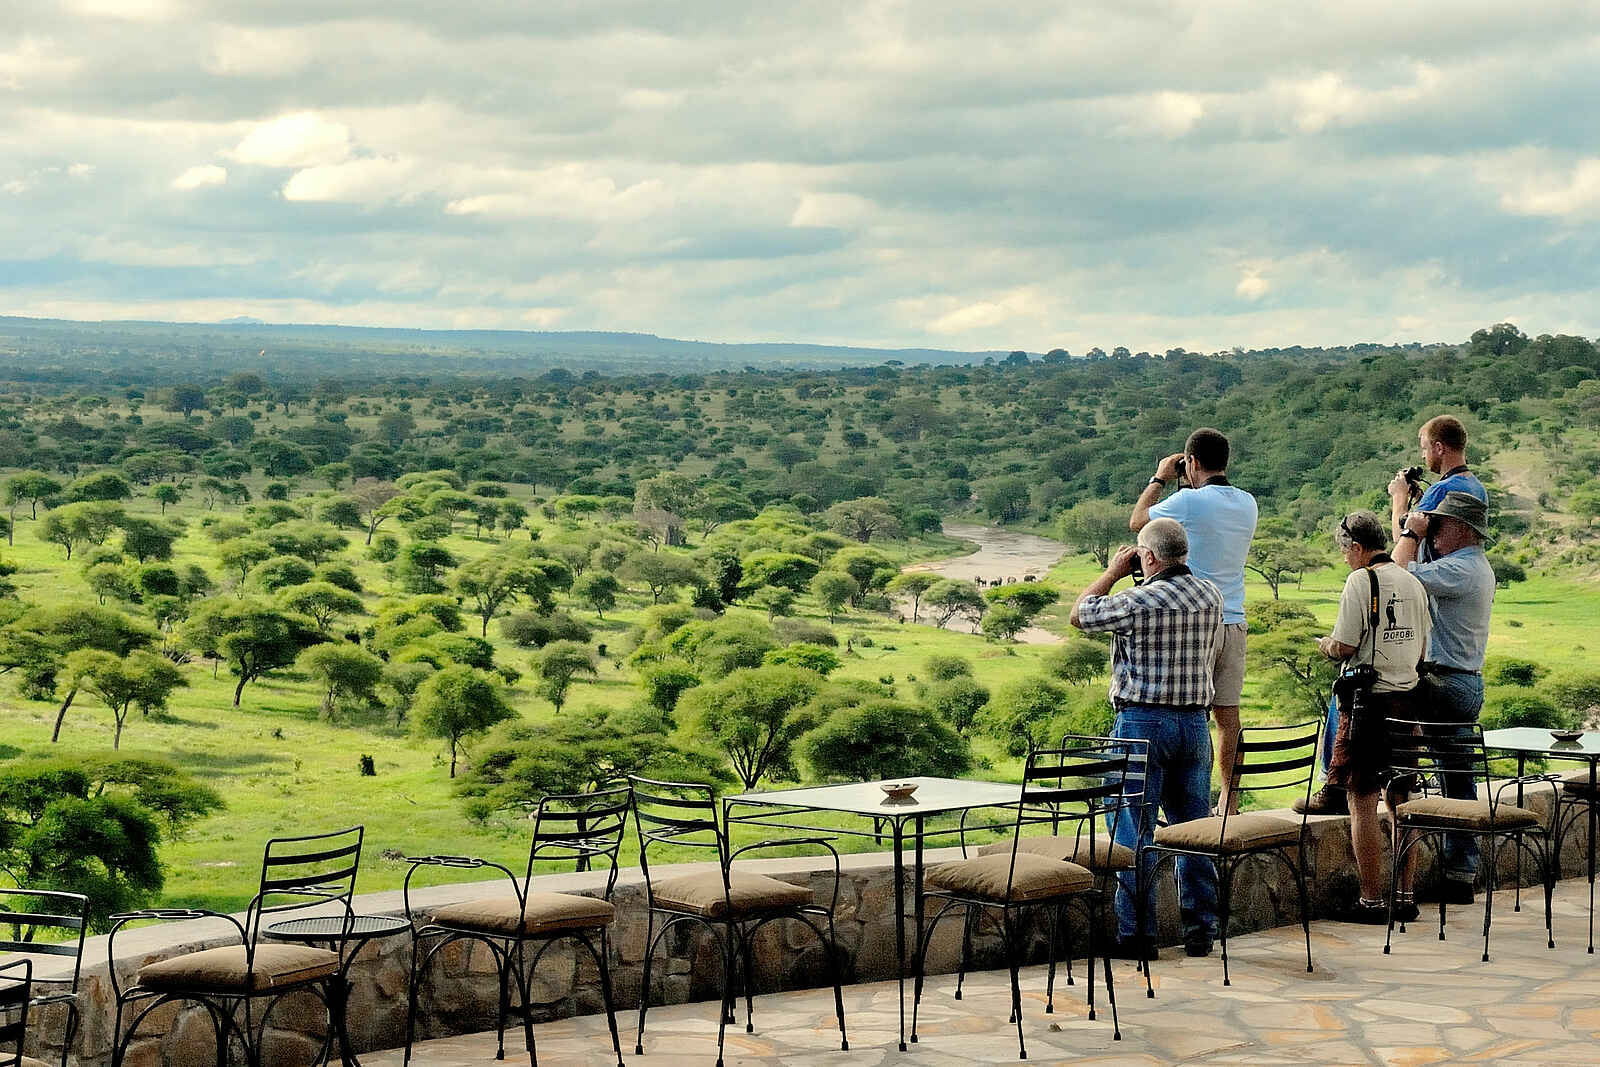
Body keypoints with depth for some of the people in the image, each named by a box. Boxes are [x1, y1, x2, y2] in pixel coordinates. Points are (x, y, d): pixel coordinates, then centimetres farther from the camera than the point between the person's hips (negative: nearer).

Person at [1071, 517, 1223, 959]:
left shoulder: (1137, 602, -15)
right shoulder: (1211, 595, 3)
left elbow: (1079, 615, 0)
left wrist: (1112, 572, 10)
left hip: (1142, 721, -6)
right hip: (1194, 720, 6)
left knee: (1133, 831, 1)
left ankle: (1137, 934, 1)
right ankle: (1200, 930, 16)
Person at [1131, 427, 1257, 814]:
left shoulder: (1189, 502, -12)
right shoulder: (1247, 503, 7)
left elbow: (1136, 521, 4)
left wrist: (1159, 479, 16)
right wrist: (1193, 486, 25)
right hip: (1234, 622, 6)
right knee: (1228, 713, 7)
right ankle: (1228, 800, 9)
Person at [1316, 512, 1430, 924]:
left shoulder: (1362, 581, -11)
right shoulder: (1413, 583, 10)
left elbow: (1344, 647, -15)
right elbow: (1422, 650, 15)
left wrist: (1326, 645, 6)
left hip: (1370, 700, -7)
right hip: (1407, 698, 7)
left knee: (1362, 802, -1)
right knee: (1400, 801, 12)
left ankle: (1372, 901, 0)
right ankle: (1404, 897, 15)